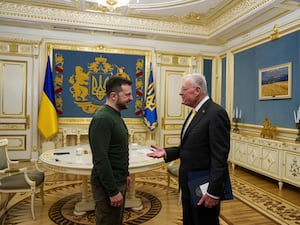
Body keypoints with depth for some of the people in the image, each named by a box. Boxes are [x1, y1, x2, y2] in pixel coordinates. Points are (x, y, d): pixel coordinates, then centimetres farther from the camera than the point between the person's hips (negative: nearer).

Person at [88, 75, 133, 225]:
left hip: (117, 181, 9)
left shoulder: (115, 116, 9)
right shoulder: (102, 119, -21)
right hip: (108, 185, -9)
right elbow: (101, 159, -25)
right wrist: (113, 191, -22)